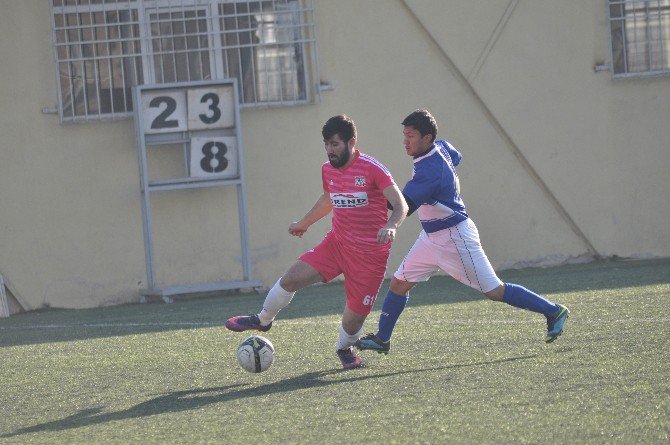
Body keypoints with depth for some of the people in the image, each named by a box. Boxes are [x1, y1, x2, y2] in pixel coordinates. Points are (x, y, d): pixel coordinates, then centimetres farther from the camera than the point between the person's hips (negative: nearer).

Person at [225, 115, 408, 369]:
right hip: (337, 242, 5)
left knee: (353, 318, -4)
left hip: (370, 254, -5)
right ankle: (263, 320, 14)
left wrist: (390, 226, -40)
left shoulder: (372, 169, -16)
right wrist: (305, 223, 39)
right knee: (292, 278, -11)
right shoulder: (328, 170, 5)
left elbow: (401, 205, -20)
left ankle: (344, 348, 31)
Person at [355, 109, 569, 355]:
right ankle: (382, 338, 18)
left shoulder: (430, 171, -29)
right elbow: (455, 157, 25)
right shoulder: (441, 147, 0)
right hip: (431, 237, 10)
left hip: (455, 237, -10)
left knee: (494, 292, -4)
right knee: (399, 283, 8)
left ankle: (553, 311, 7)